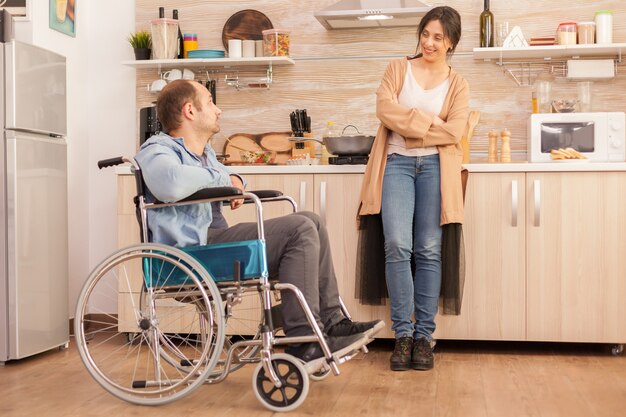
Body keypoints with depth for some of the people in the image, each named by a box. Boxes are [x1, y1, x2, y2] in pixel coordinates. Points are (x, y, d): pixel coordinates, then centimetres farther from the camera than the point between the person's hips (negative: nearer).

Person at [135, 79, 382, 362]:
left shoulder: (204, 151, 23)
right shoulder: (157, 149, -8)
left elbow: (224, 176, 43)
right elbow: (172, 185, -32)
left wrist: (235, 181, 16)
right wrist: (222, 180, -14)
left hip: (212, 237, 11)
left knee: (310, 222, 6)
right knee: (300, 230, -18)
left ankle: (331, 320, 4)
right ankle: (303, 340, -17)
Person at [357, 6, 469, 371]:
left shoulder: (457, 84, 12)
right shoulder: (398, 69, 12)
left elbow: (453, 132, -2)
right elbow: (385, 108, -5)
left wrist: (409, 129, -6)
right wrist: (430, 123, -6)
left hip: (435, 166, 1)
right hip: (397, 163, -1)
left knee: (429, 251, -2)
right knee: (397, 246, -14)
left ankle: (424, 335, 4)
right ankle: (403, 333, -5)